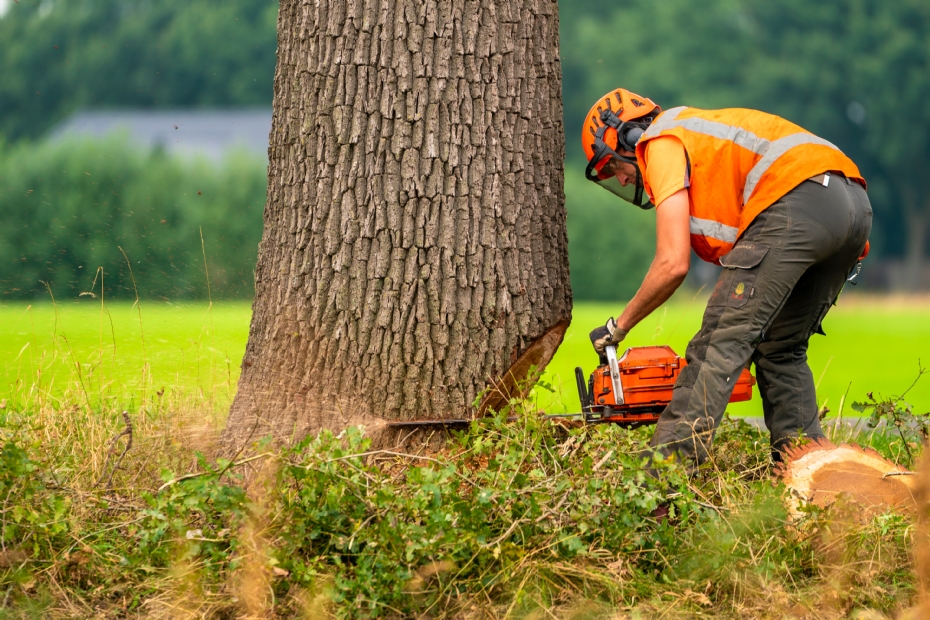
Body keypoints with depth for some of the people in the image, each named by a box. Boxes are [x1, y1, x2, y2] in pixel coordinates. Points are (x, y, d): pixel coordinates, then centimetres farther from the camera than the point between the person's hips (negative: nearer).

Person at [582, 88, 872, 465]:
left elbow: (673, 263, -2)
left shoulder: (661, 142, 9)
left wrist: (617, 327, 11)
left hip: (798, 201, -9)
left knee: (724, 339, -8)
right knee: (780, 349, 19)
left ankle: (670, 459, -14)